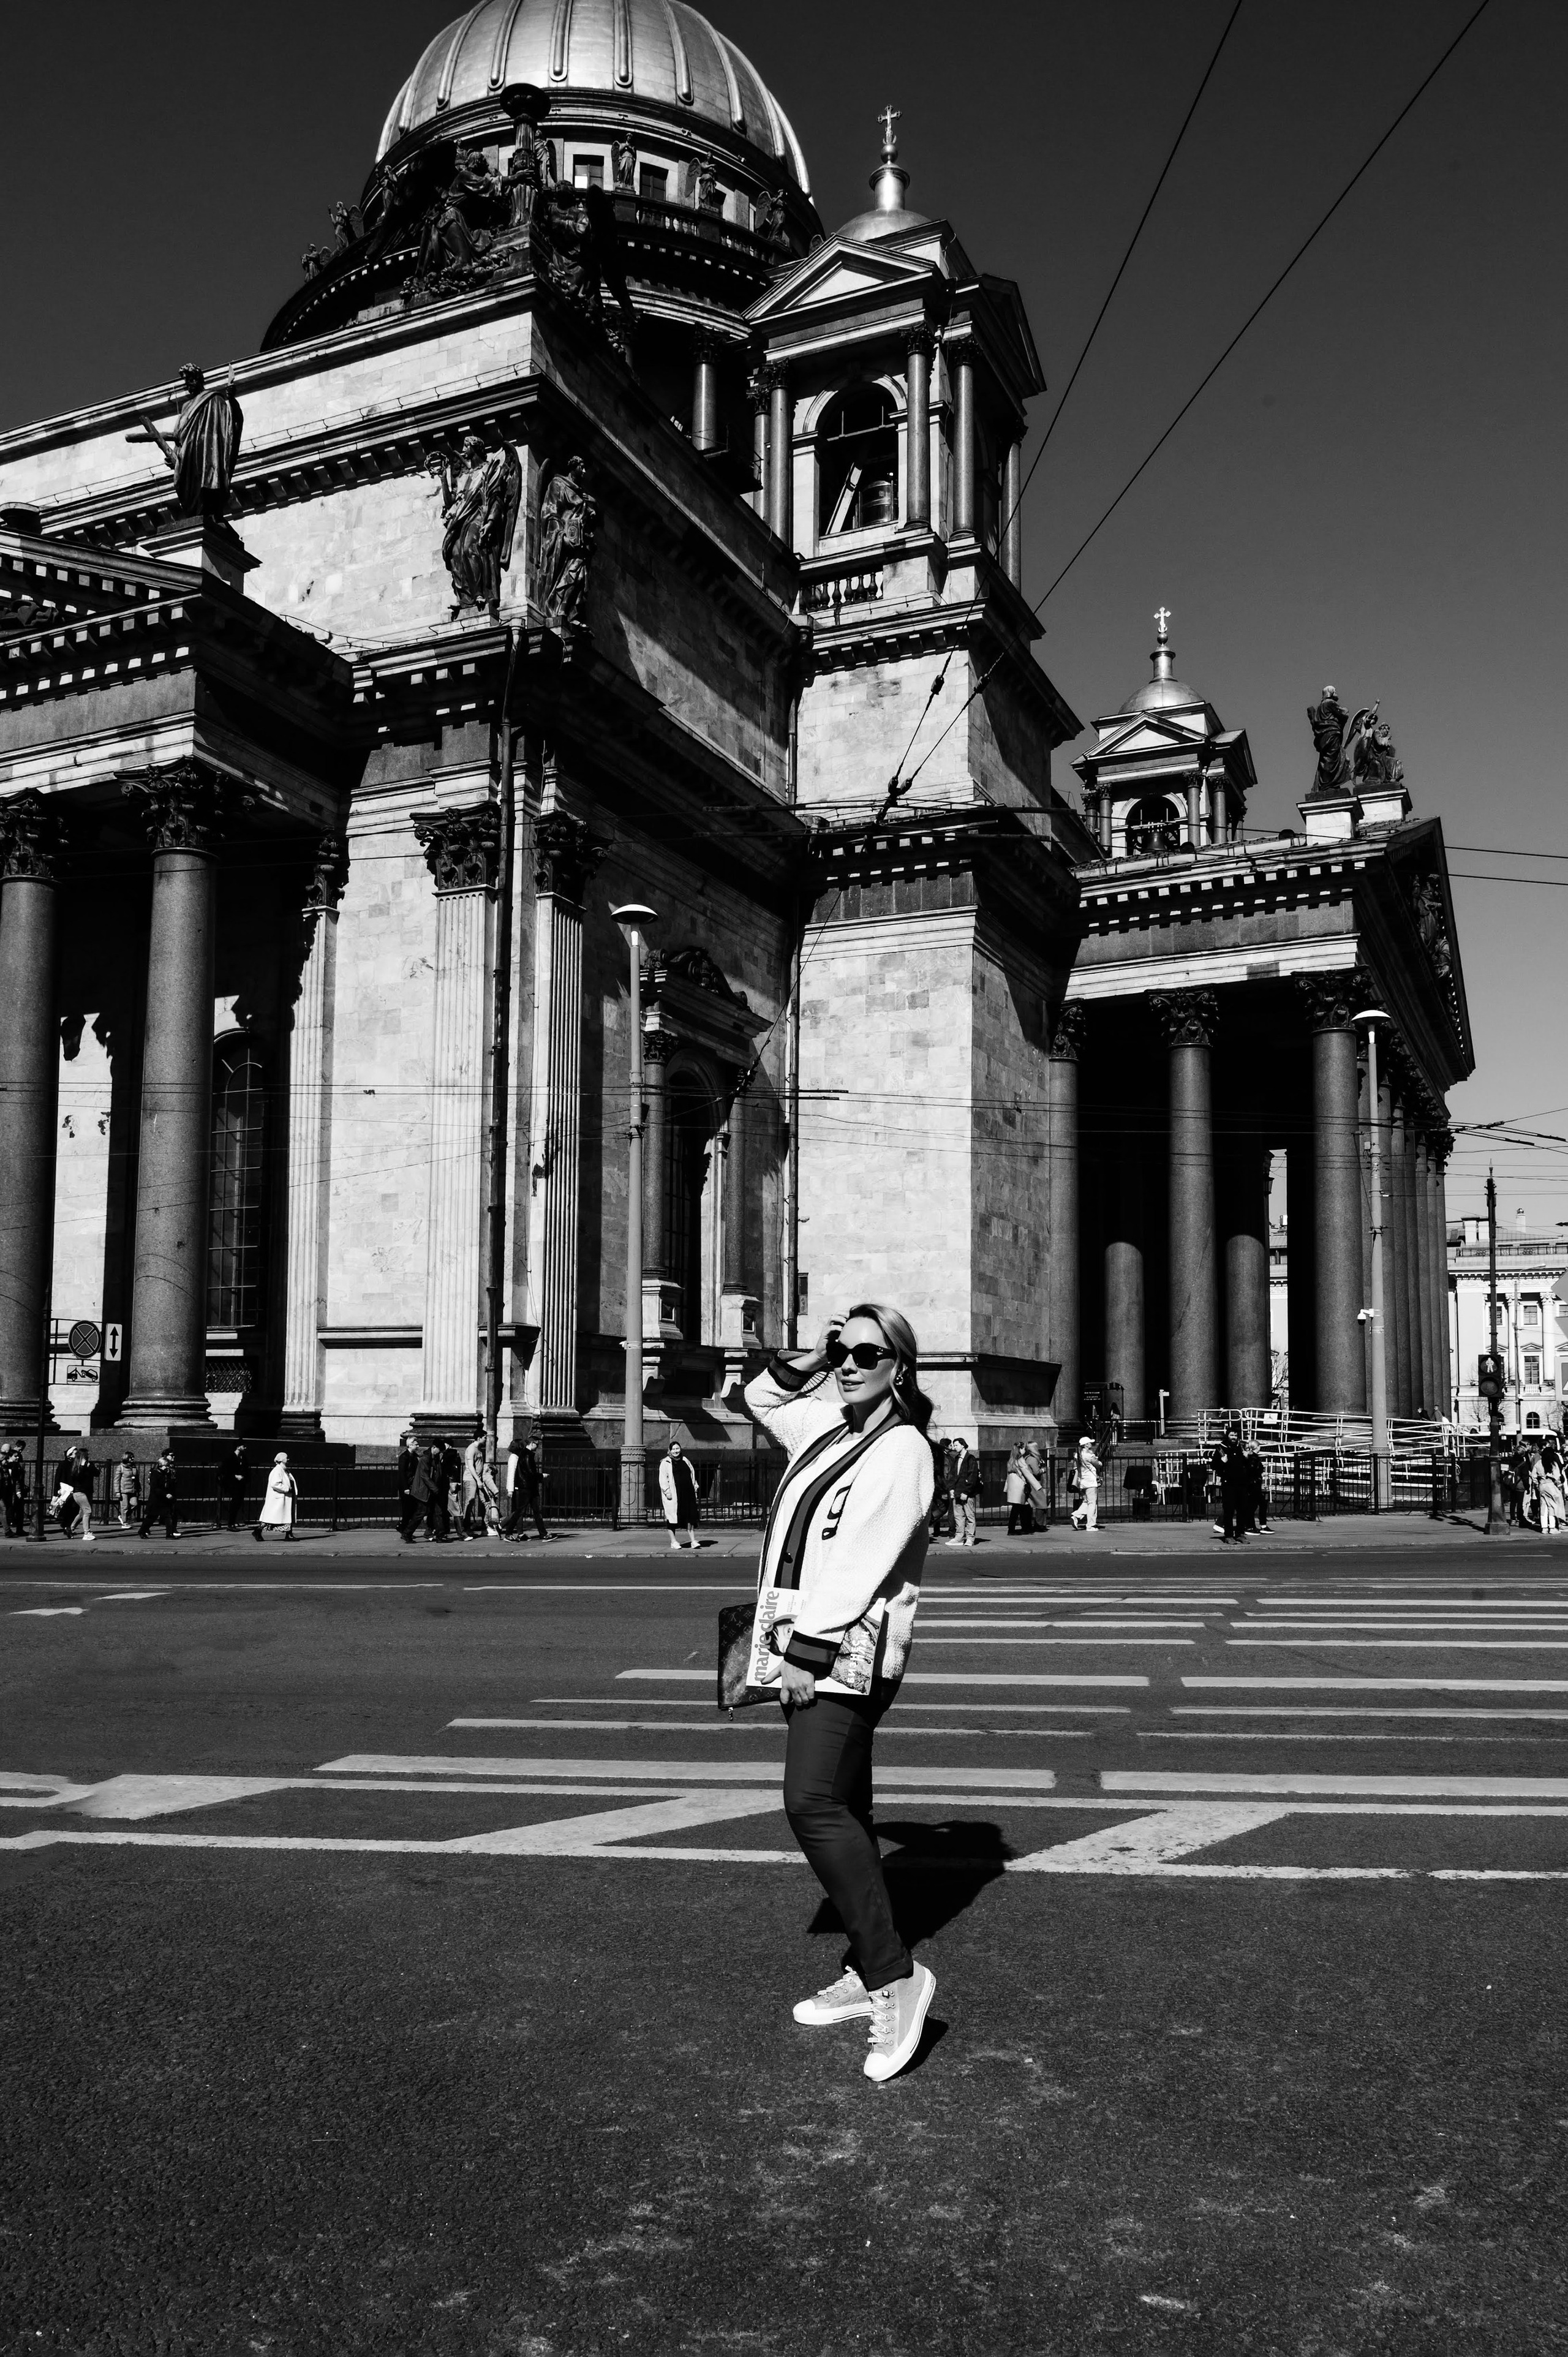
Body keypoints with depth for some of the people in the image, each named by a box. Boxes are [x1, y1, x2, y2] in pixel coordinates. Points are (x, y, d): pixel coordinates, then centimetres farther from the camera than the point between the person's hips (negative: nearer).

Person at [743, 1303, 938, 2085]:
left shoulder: (902, 1450, -11)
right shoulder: (830, 1429, 13)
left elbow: (864, 1565, -18)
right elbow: (761, 1398, 31)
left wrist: (808, 1652, -20)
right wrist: (811, 1359, 15)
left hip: (847, 1652, -9)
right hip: (809, 1647, 9)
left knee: (814, 1801, -20)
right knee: (840, 1809, 13)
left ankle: (894, 1973, -15)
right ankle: (867, 1976, 22)